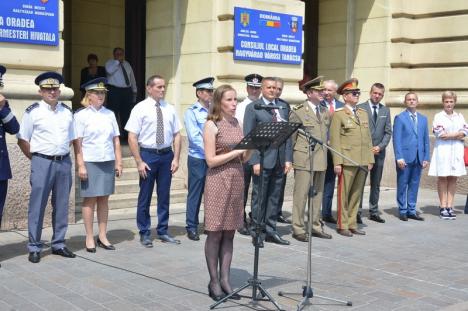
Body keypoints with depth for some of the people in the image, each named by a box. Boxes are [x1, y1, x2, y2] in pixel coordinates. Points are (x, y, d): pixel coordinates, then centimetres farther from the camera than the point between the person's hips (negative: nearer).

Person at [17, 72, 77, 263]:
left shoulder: (67, 111, 10)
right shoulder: (33, 112, -3)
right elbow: (22, 140, 0)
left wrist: (62, 154, 11)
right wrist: (36, 159, 2)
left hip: (64, 162, 4)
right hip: (42, 163, -4)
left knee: (61, 206, 10)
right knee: (37, 206, -1)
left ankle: (59, 244, 20)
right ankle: (34, 248, 8)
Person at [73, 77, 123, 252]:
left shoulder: (110, 114, 9)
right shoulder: (81, 115, -2)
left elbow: (116, 140, 10)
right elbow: (77, 142, -6)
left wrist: (118, 162, 6)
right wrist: (81, 165, -11)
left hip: (108, 162, 4)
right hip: (90, 162, -4)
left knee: (104, 198, 8)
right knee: (90, 199, 2)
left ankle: (102, 236, 15)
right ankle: (89, 238, 10)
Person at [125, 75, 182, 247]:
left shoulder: (170, 109, 6)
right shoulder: (140, 108, -6)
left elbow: (176, 135, 8)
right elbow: (132, 137, -8)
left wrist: (176, 158, -1)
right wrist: (139, 162, -13)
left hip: (167, 155, 4)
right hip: (148, 155, -4)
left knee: (164, 195, 12)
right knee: (145, 196, 5)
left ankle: (163, 232, 25)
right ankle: (145, 234, 18)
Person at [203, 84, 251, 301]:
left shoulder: (237, 123, 12)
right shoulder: (212, 125, -6)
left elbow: (243, 159, 12)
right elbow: (211, 160, -12)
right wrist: (236, 151, -16)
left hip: (237, 179, 6)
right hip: (218, 180, -6)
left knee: (229, 233, 8)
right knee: (215, 233, -1)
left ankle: (225, 280, 14)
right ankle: (214, 281, 8)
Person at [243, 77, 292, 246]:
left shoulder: (283, 107, 13)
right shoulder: (253, 107, -1)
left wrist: (288, 158, 3)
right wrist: (254, 161, -13)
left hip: (279, 160, 5)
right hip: (263, 159, -5)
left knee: (274, 197, 10)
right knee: (259, 197, 2)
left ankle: (270, 231, 20)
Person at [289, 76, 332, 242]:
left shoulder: (326, 112, 14)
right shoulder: (298, 111, -3)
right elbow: (290, 137, 0)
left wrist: (324, 153, 16)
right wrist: (290, 158, -1)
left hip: (321, 160, 6)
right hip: (304, 160, -6)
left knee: (317, 193, 11)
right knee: (301, 194, -3)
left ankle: (315, 226, 20)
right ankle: (298, 229, 3)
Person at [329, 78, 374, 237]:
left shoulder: (364, 113, 17)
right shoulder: (339, 114, -1)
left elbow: (368, 138, 17)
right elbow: (335, 140, -7)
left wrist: (370, 159, 11)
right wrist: (337, 162, -13)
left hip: (363, 161, 6)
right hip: (347, 161, -5)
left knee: (357, 194, 9)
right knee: (344, 193, 0)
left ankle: (352, 224, 18)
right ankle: (342, 225, 9)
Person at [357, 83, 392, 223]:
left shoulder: (385, 110, 12)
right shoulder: (360, 108, -2)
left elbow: (388, 132, 9)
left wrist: (380, 146, -6)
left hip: (379, 152, 4)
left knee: (376, 184, 10)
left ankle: (373, 212, 17)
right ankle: (357, 211, 3)